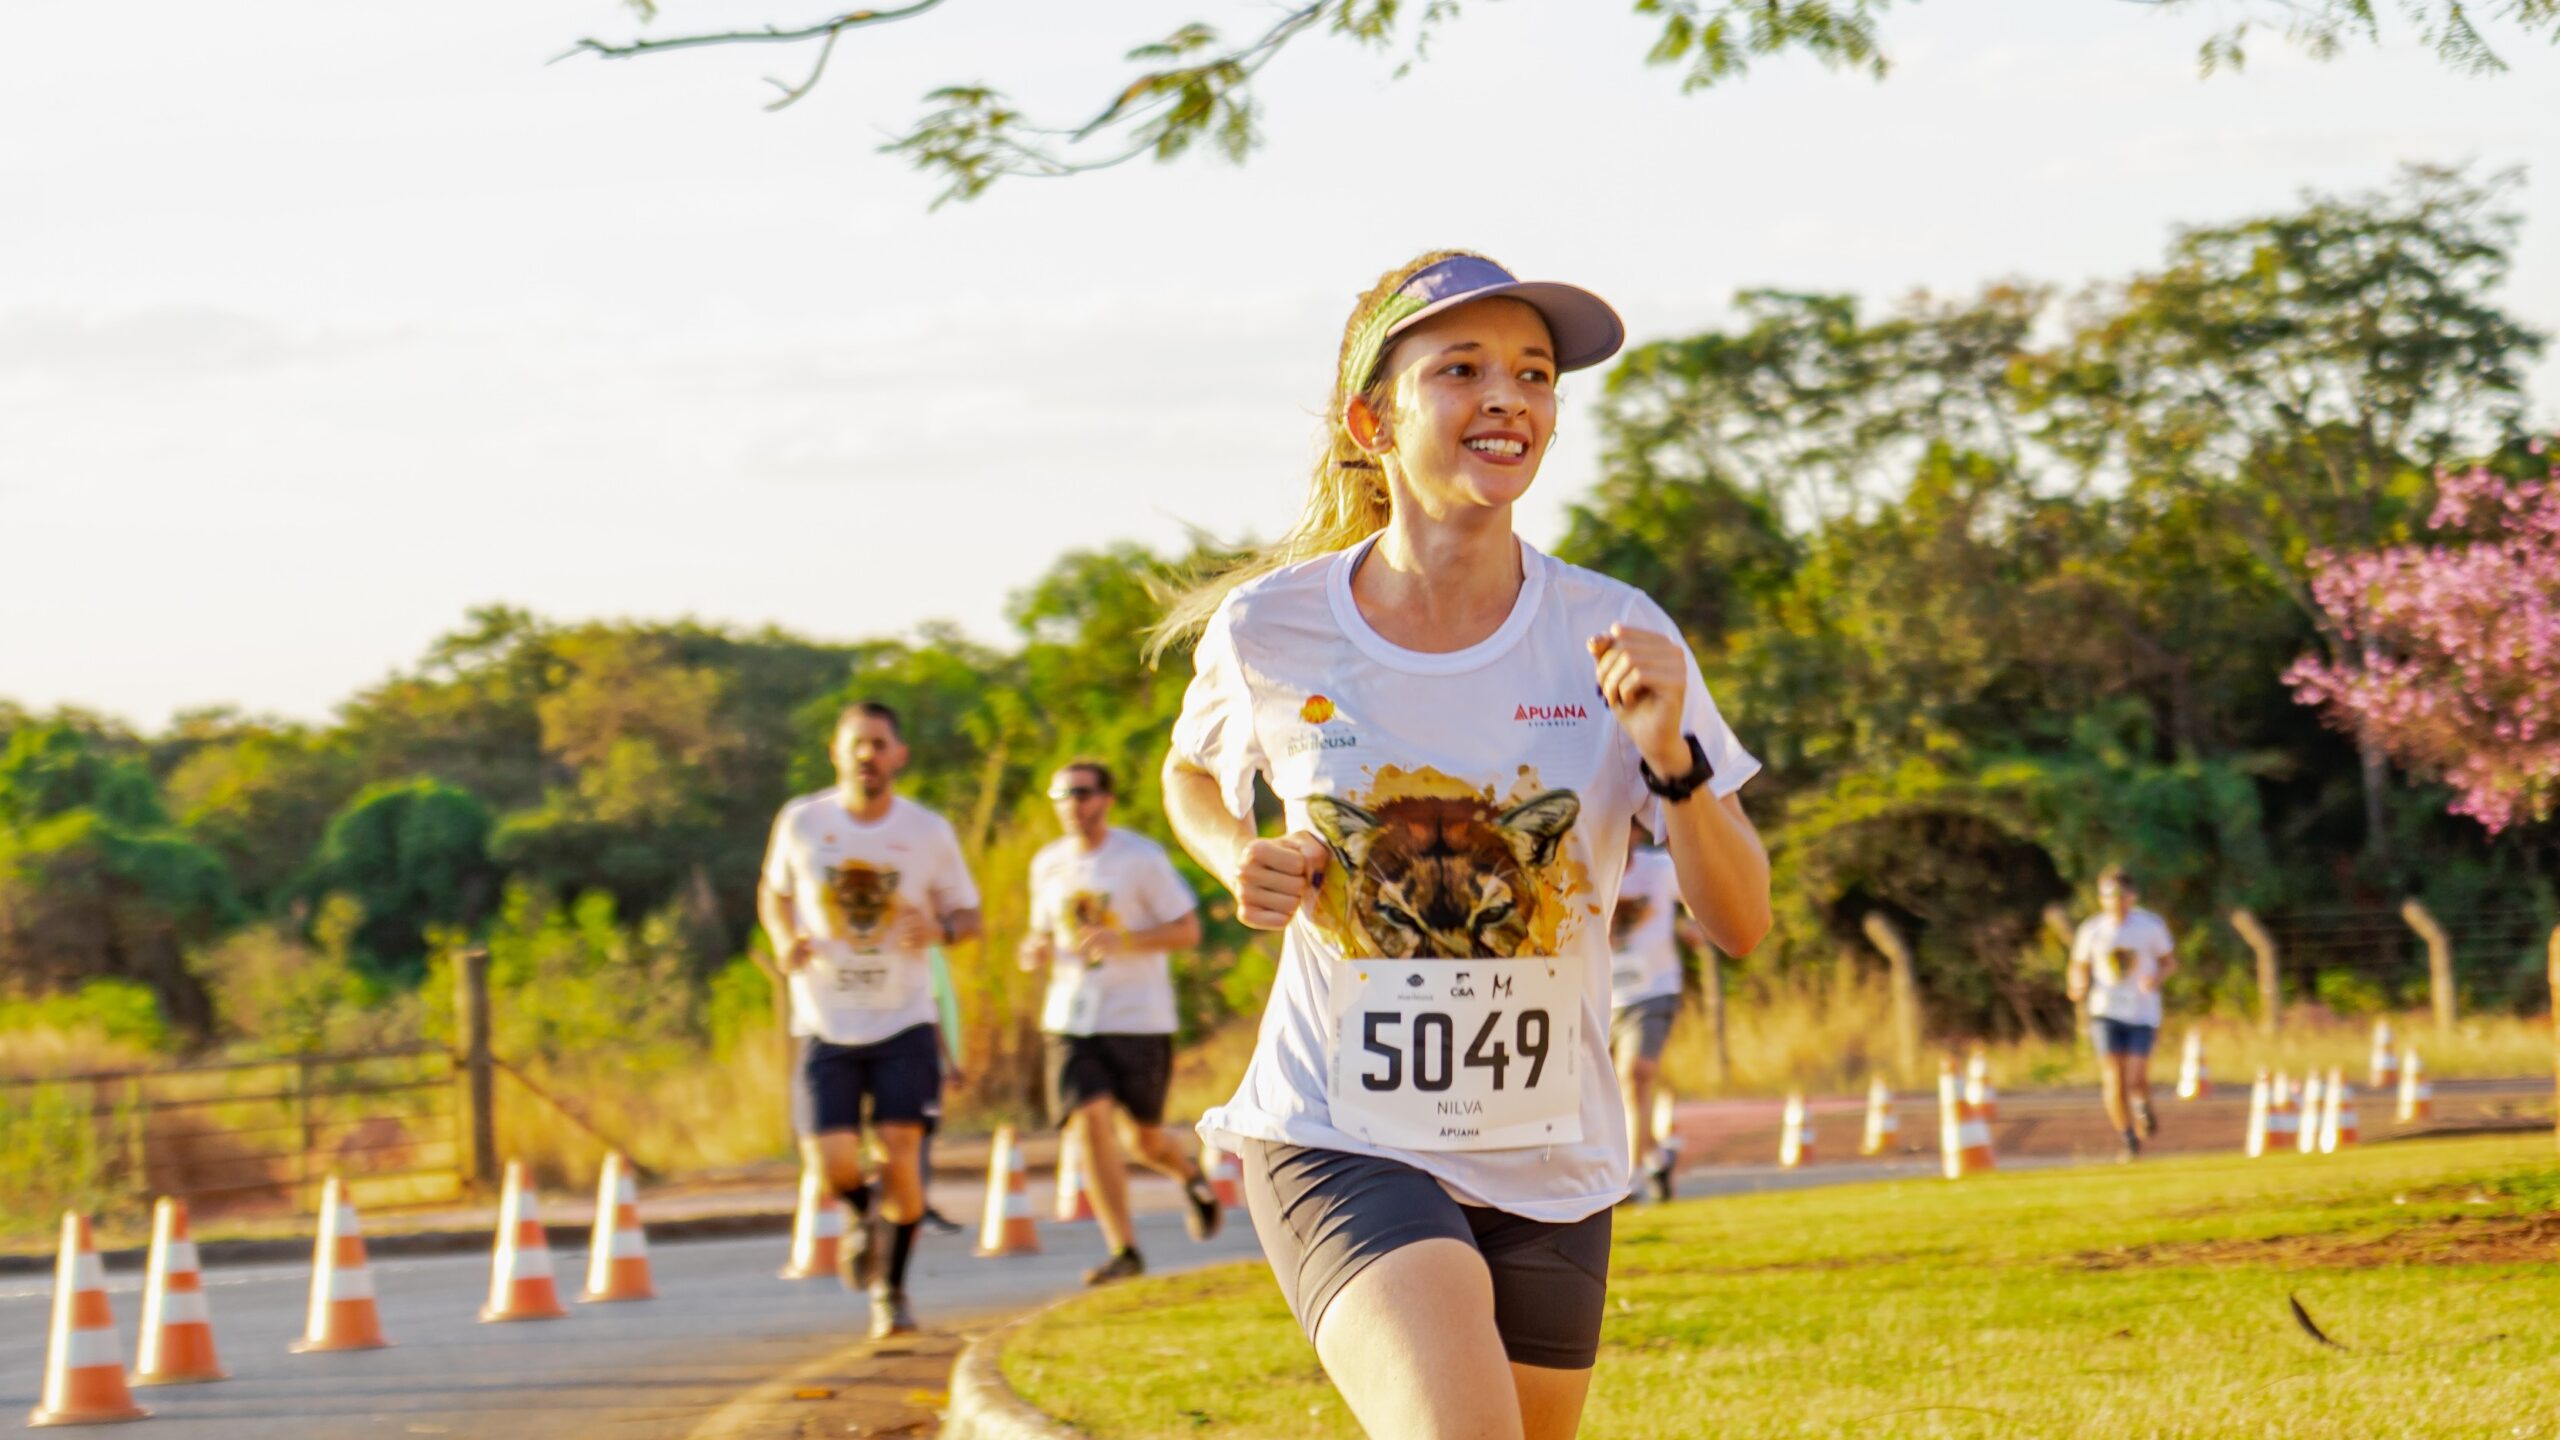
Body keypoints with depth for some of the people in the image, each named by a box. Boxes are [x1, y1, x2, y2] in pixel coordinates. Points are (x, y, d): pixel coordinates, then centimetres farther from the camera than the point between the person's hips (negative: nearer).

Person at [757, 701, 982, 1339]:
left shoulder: (929, 832, -2)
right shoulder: (801, 823, -2)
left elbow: (967, 914, 9)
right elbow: (774, 891, 15)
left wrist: (941, 929, -15)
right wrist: (785, 940, -6)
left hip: (905, 1023, 0)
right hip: (827, 1025, 0)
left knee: (902, 1155, -11)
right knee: (832, 1162, -12)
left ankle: (891, 1290, 11)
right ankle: (865, 1215, 26)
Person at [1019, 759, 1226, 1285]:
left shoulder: (1143, 858, -6)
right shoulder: (1048, 864, 9)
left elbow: (1187, 929, -6)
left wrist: (1124, 941, -21)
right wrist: (1037, 949, -1)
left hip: (1139, 1018, -3)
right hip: (1070, 1019, 3)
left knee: (1142, 1138, 5)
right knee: (1089, 1120, -14)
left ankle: (1192, 1176, 42)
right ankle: (1123, 1250, -9)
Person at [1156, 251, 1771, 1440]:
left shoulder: (1613, 637, -6)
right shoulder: (1271, 631, -6)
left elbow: (1741, 924, -4)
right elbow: (1192, 777, 17)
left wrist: (1669, 756, -21)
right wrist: (1241, 864, -4)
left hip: (1547, 1170, 3)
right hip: (1336, 1148, -3)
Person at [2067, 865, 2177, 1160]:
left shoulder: (2151, 925, -3)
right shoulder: (2091, 931, 0)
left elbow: (2169, 960, 8)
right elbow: (2080, 966, 13)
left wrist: (2157, 978, -14)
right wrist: (2079, 987, -9)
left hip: (2143, 1012, -1)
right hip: (2106, 1011, 1)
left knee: (2136, 1079, -9)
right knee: (2114, 1079, -10)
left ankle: (2143, 1105, 29)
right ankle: (2129, 1141, 7)